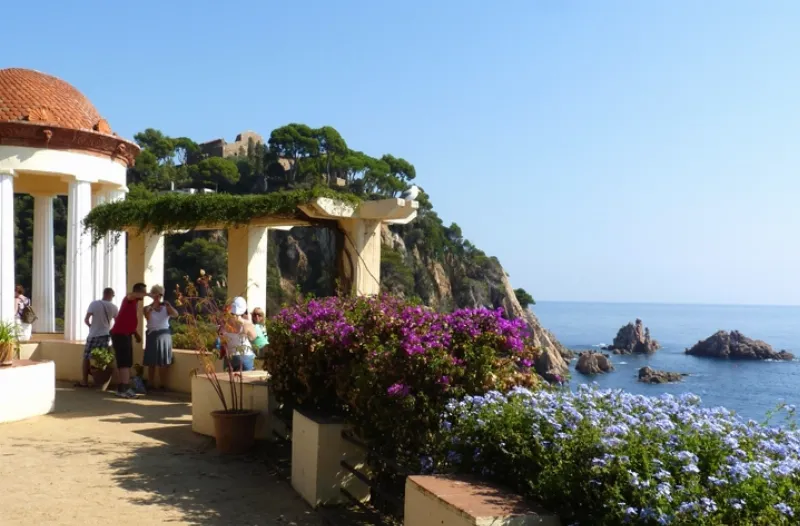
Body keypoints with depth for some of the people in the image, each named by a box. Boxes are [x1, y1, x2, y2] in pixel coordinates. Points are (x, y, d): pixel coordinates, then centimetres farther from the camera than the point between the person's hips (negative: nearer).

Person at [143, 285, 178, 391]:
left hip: (164, 335, 2)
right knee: (152, 362, 0)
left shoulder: (166, 307, 8)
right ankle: (151, 384, 6)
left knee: (164, 362, 0)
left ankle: (162, 384, 7)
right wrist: (153, 307, -22)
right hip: (152, 335, -2)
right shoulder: (147, 308, 3)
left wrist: (169, 305, -21)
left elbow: (175, 315, -10)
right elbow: (148, 317, -17)